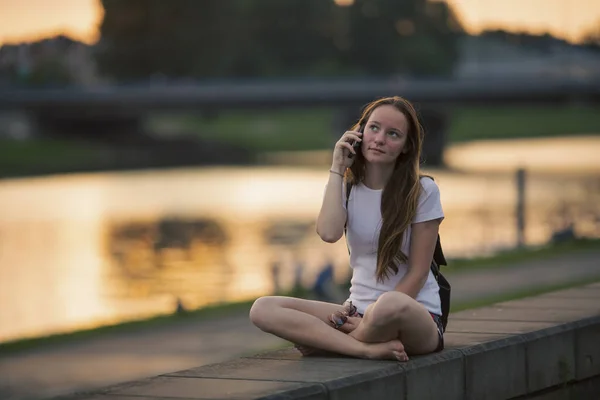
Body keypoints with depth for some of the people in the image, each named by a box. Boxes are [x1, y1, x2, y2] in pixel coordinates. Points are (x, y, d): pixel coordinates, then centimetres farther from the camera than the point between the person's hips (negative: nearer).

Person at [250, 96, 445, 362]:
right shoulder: (347, 188, 8)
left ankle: (321, 341, -14)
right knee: (263, 309, -17)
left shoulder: (423, 191, -3)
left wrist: (375, 318, -15)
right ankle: (370, 349, -29)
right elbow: (329, 232, -15)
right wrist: (337, 169, -8)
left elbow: (418, 272, -7)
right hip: (358, 311, 5)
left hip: (415, 314, -5)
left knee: (390, 305, -44)